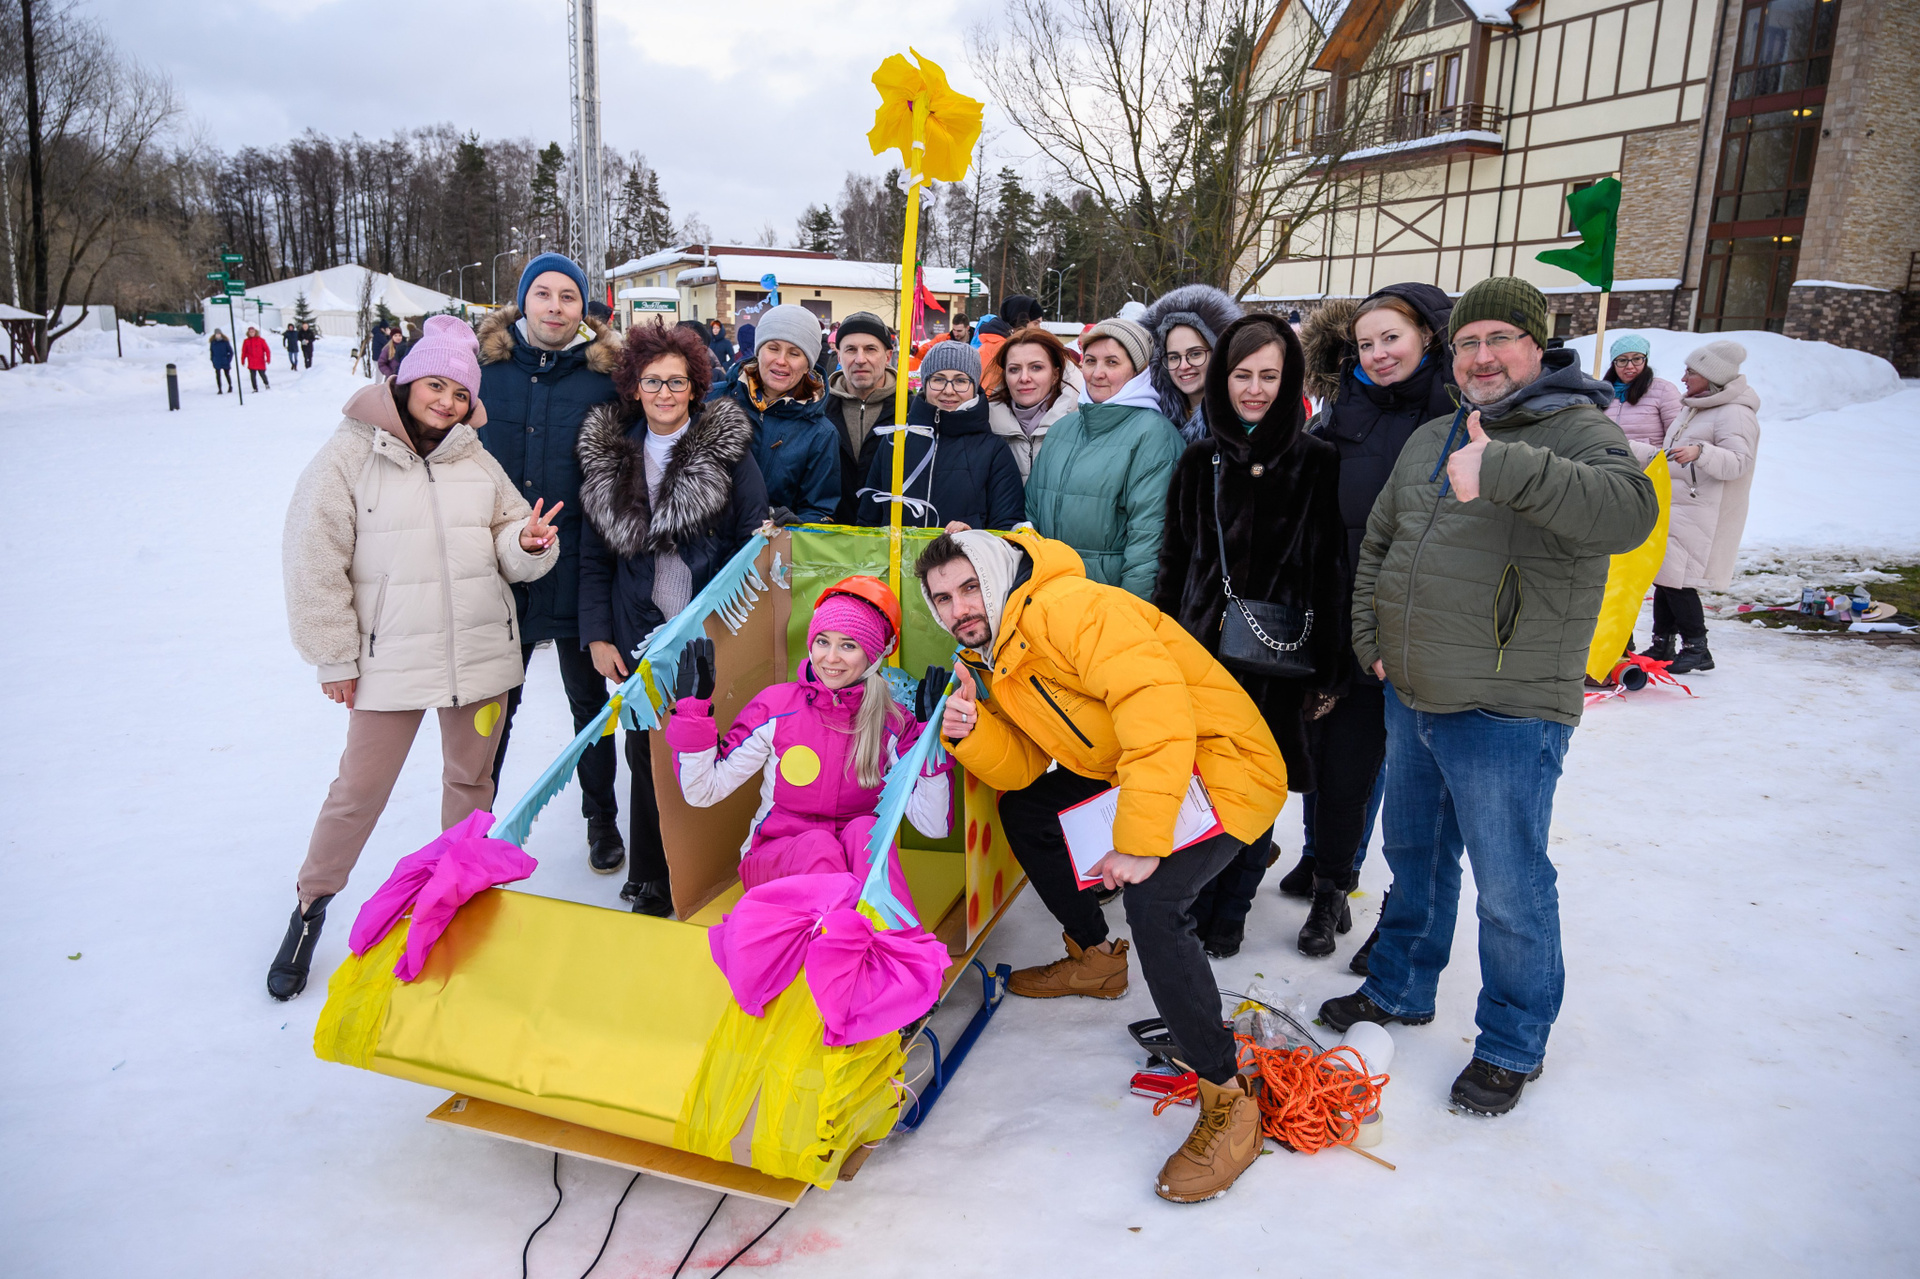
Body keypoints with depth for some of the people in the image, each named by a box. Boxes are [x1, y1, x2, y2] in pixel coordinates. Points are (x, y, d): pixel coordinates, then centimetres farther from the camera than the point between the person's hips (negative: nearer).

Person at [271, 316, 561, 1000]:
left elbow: (507, 546, 10)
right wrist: (335, 657, -5)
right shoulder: (350, 454, -6)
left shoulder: (477, 460, 6)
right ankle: (312, 905, 26)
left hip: (481, 654, 3)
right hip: (390, 658, -3)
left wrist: (529, 543, -15)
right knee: (360, 788, 5)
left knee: (471, 778, 15)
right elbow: (315, 562, -5)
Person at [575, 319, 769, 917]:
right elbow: (594, 556, 9)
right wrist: (597, 634, 2)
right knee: (646, 758, 8)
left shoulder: (728, 448, -2)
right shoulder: (607, 452, 7)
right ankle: (650, 887, 22)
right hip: (640, 636, 3)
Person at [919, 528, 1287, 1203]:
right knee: (1024, 811, 14)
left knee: (1152, 900, -29)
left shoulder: (1068, 609, -23)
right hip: (1129, 772, 10)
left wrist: (1140, 842, -34)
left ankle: (1228, 1100, -14)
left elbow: (1157, 705, -33)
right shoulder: (993, 655, 8)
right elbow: (1020, 767, 5)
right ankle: (1095, 958, 34)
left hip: (1222, 765, -10)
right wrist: (971, 732, -16)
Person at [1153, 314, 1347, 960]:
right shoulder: (1200, 459, 7)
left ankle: (1230, 910, 26)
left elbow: (1333, 570, -3)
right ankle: (1194, 901, 26)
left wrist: (1329, 671, -5)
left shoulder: (1318, 462, -2)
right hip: (1203, 642, 2)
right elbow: (1173, 558, 10)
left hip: (1282, 651, -2)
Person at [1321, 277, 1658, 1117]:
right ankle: (1398, 989, 40)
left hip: (1508, 714, -7)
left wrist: (1502, 468, -39)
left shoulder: (1578, 429, -9)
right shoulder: (1430, 440, 12)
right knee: (1414, 853, 21)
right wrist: (1371, 639, 11)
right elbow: (1377, 543, 21)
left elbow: (1630, 510, -31)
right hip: (1411, 699, 7)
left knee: (1510, 886, 4)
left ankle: (1512, 1046, 23)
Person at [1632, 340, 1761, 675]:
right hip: (1672, 506, 9)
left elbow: (1738, 462, -24)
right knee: (1663, 574, 9)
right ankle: (1661, 645, 18)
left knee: (1675, 577, -12)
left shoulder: (1735, 414, -12)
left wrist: (1700, 452, -39)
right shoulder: (1692, 408, 17)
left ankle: (1697, 649, -1)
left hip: (1701, 514, -9)